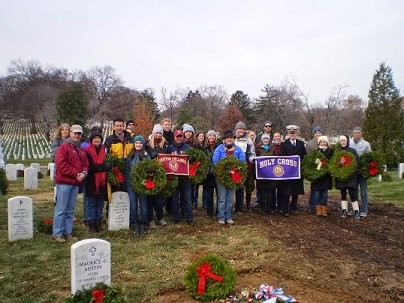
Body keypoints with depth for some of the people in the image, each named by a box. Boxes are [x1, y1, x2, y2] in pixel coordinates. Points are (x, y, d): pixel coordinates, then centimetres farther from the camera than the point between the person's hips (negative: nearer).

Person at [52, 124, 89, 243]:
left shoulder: (81, 150, 17)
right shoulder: (64, 147, -5)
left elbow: (85, 164, 17)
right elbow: (61, 164, -15)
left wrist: (84, 173, -5)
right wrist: (76, 173, -15)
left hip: (75, 183, 7)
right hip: (64, 182, -7)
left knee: (70, 210, 12)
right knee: (61, 209, -3)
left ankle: (68, 232, 20)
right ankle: (57, 233, 6)